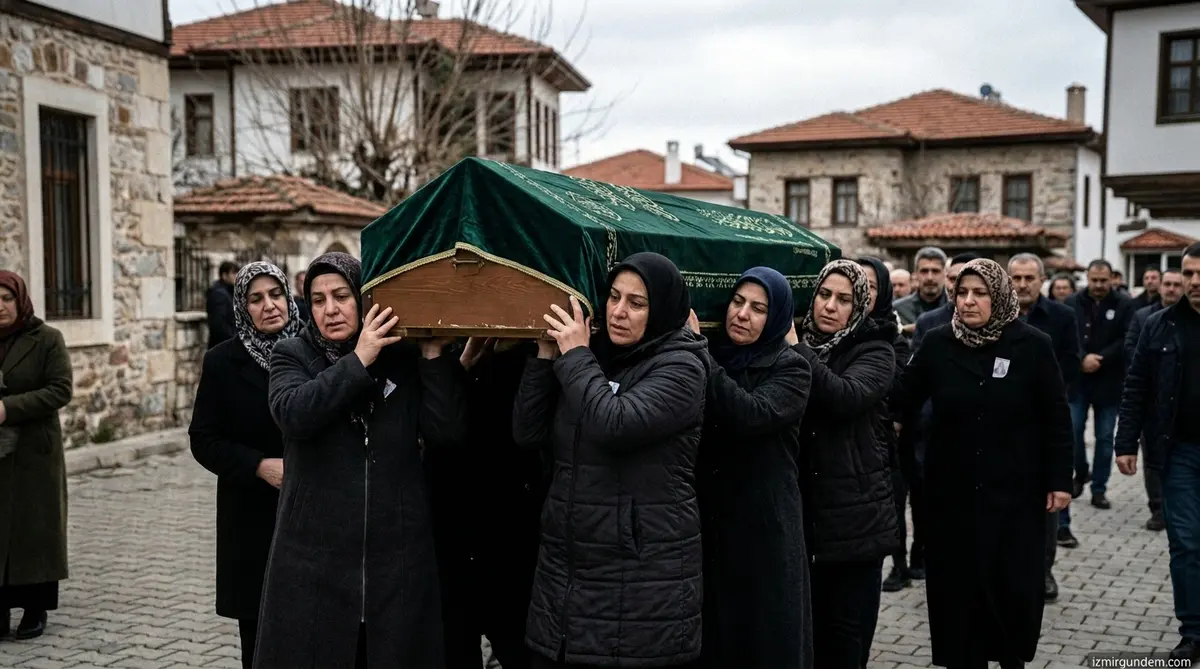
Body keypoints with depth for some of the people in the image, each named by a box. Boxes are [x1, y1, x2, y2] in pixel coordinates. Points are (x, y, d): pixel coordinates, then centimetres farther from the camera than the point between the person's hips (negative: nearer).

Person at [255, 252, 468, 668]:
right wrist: (359, 361, -18)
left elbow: (446, 435, -7)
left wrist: (434, 355, -10)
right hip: (315, 557, -1)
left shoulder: (403, 360, 4)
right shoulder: (292, 356, 2)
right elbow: (292, 413, -19)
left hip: (397, 556, 1)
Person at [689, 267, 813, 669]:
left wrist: (698, 352, -23)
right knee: (710, 634, 11)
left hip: (764, 527, -4)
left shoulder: (789, 369, -5)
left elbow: (752, 415, -25)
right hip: (706, 521, 4)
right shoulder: (710, 354, 8)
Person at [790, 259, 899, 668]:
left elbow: (846, 397, -24)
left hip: (855, 514, -4)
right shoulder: (801, 345, 11)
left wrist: (795, 348, -23)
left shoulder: (875, 352, -3)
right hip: (803, 509, 4)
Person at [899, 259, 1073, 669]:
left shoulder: (1032, 345, -6)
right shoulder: (937, 344, -1)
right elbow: (904, 401, 0)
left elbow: (1056, 417, -3)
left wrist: (1060, 480, -4)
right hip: (953, 490, 2)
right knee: (958, 587, 5)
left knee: (1015, 586, 5)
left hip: (1015, 490, -1)